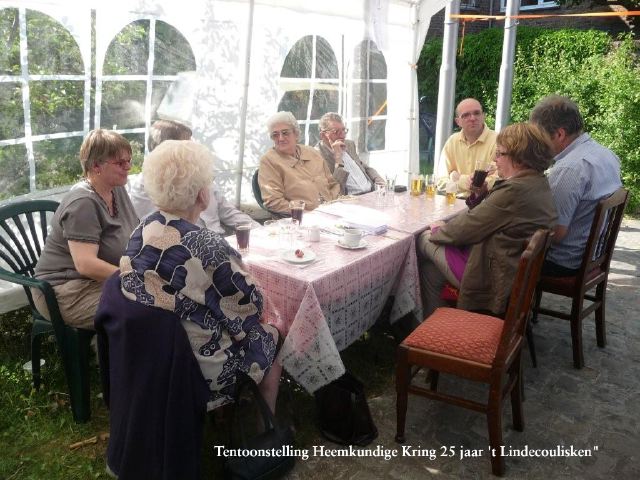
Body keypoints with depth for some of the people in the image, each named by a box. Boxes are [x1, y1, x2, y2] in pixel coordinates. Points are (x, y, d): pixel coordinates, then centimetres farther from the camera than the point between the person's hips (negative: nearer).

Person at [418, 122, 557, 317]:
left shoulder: (514, 190, -27)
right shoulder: (540, 184, 5)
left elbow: (466, 227, -17)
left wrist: (438, 231, -1)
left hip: (493, 279, -9)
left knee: (423, 239, 7)